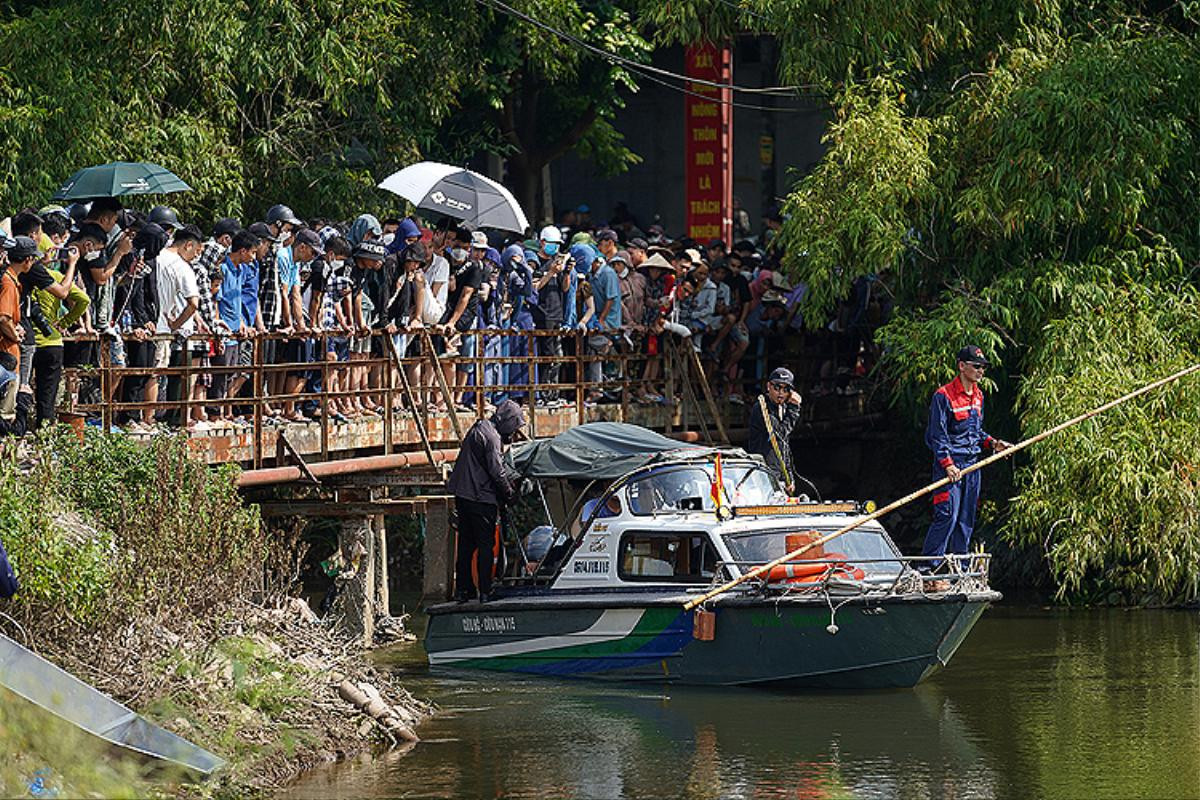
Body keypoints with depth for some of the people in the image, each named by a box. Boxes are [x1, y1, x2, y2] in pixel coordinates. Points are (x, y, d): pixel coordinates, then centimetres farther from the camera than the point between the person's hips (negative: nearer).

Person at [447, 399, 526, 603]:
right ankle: (485, 592, -5)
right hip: (481, 498, -10)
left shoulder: (479, 428, 15)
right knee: (485, 544, -4)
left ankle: (462, 588, 19)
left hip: (463, 495, 10)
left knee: (466, 543, 14)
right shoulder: (491, 437, -16)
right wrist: (509, 493, -3)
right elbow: (496, 471, -17)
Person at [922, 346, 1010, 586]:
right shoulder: (944, 396, -11)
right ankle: (928, 571, -15)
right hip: (949, 463, -8)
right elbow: (937, 435, -14)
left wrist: (992, 443, 9)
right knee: (947, 516, -15)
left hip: (971, 465, 8)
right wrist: (948, 464, -22)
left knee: (966, 520, 10)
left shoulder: (977, 396, 15)